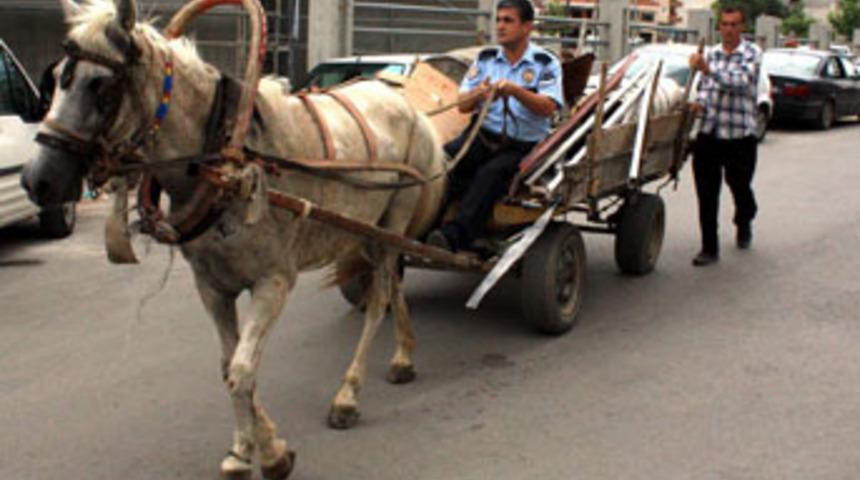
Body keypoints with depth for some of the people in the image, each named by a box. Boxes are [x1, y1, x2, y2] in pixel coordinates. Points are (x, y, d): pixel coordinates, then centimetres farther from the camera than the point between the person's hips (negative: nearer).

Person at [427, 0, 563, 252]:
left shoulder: (546, 63, 3)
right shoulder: (485, 58, 14)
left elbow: (548, 108, -13)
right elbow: (463, 105, 8)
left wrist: (514, 90, -28)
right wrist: (478, 94, -15)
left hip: (523, 147, -4)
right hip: (483, 136, 4)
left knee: (491, 173, -34)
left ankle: (454, 236, -46)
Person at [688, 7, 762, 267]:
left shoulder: (752, 53, -4)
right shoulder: (711, 53, 11)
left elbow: (741, 82, -20)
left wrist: (708, 69, -32)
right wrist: (700, 102, -4)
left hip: (739, 135, -3)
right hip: (709, 133, 3)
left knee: (740, 187, 12)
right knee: (706, 194, -1)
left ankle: (744, 225, 44)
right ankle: (709, 248, 5)